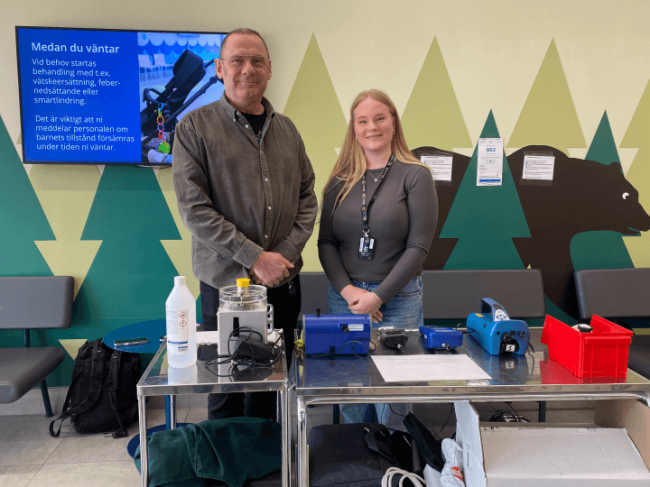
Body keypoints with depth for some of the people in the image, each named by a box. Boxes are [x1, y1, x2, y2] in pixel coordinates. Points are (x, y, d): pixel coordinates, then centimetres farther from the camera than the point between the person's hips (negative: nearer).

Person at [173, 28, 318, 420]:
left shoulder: (286, 129, 9)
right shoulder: (195, 127, -4)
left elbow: (307, 198, 8)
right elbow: (194, 209, -12)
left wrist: (286, 252, -7)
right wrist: (254, 258, -16)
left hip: (284, 282, 4)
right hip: (226, 281, -3)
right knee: (227, 388, 9)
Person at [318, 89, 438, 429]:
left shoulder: (415, 176, -2)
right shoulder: (341, 180, 7)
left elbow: (418, 246, -7)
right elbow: (325, 242, 6)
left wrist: (378, 296, -12)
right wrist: (348, 290, -9)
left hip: (398, 300, -3)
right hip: (344, 297, 3)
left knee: (392, 402, 3)